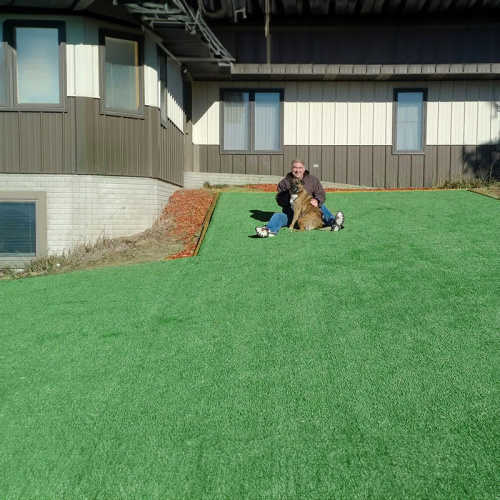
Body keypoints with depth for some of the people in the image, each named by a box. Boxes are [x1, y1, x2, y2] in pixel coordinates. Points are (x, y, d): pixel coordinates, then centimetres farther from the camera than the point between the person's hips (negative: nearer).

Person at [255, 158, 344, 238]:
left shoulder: (313, 180, 11)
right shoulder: (284, 182, 8)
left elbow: (321, 194, 5)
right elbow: (279, 201, 2)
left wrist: (317, 200, -20)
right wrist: (289, 195, -19)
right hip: (290, 213, -1)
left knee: (322, 207, -22)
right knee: (277, 216, -28)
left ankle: (333, 222, -48)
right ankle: (270, 230, -61)